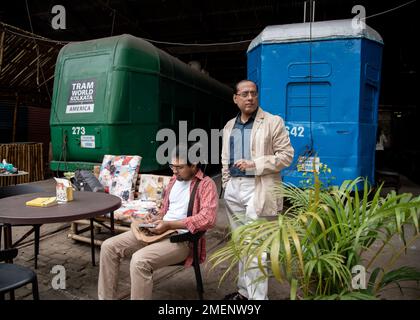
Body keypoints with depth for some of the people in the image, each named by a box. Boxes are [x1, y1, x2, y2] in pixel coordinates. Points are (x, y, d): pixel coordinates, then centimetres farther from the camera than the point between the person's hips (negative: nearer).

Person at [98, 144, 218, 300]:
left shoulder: (206, 184, -10)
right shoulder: (174, 180, 15)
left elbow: (208, 218, -25)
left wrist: (169, 224, -24)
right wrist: (157, 219, 3)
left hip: (182, 238, -8)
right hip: (159, 231, 8)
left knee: (139, 260, -32)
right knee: (109, 246, -2)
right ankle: (105, 297, 11)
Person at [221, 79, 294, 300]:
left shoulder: (273, 122, -3)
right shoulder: (229, 126, 14)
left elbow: (286, 155, -8)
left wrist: (254, 164, -16)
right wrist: (226, 185, 13)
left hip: (258, 189, -6)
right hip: (234, 188, 6)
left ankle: (257, 297, 7)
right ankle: (244, 290, 29)